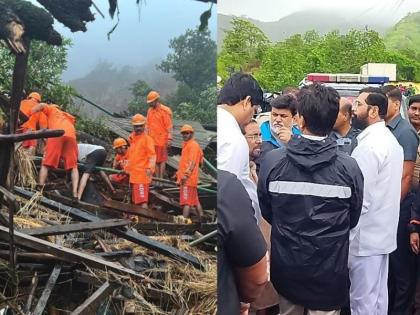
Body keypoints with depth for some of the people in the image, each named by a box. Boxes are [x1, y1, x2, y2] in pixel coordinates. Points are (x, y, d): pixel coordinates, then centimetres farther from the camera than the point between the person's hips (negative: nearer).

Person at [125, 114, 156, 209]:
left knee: (142, 201, -11)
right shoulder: (132, 139, 15)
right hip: (133, 175, 9)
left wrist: (150, 168, -32)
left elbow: (152, 155, -18)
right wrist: (127, 168, 27)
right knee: (135, 201, 15)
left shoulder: (147, 138, -9)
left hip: (142, 175, -9)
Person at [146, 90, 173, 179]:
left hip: (161, 139, -7)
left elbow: (169, 126, -11)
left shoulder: (165, 110, -8)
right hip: (152, 139, 7)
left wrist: (169, 138, -15)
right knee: (155, 160, 11)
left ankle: (161, 178, 4)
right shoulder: (150, 110, 13)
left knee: (162, 159, 0)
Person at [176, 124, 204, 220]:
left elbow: (192, 161, -20)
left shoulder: (193, 145, -9)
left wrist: (186, 174, -27)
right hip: (186, 178, 10)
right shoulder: (186, 144, 20)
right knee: (195, 200, 12)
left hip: (188, 178, -10)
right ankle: (201, 219, 17)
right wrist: (179, 173, 27)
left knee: (186, 201, -10)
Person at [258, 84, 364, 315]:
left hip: (286, 265, 2)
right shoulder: (349, 167, -15)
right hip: (329, 270, -1)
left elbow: (266, 212, -2)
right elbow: (353, 219, 0)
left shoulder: (273, 161, -15)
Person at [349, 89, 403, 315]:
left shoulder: (369, 145, -20)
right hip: (383, 232, 10)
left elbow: (361, 198, -23)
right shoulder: (390, 139, 11)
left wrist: (345, 236, -16)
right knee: (379, 294, 18)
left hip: (365, 237, -9)